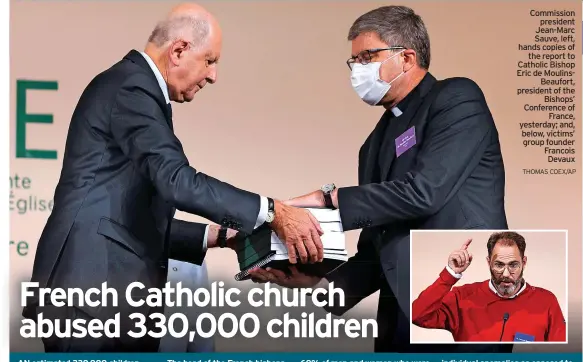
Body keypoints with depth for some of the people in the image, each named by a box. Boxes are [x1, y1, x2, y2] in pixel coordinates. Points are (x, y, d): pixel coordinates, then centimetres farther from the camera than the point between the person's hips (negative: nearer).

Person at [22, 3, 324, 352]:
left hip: (102, 290, 10)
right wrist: (272, 211, -21)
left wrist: (216, 235, 15)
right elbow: (176, 181, -23)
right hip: (94, 293, -10)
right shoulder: (131, 87, -10)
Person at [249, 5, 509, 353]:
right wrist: (319, 280, 1)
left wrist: (329, 198, -9)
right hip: (401, 317, 7)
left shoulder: (457, 98, -4)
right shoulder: (378, 141, 18)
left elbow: (423, 192, -18)